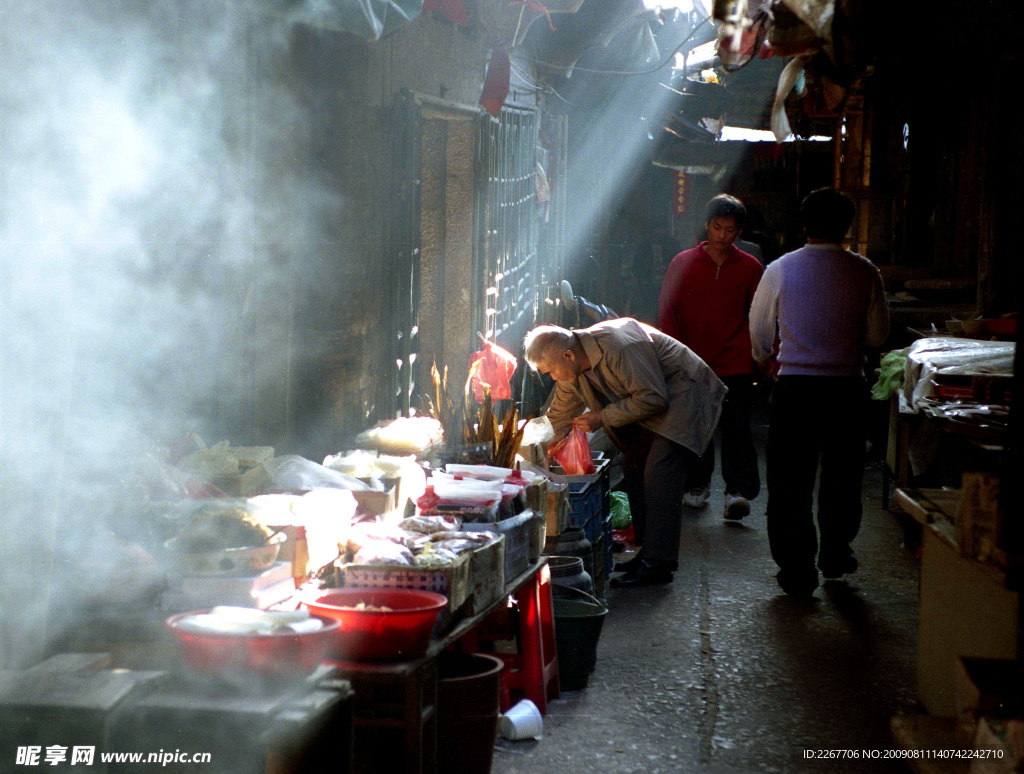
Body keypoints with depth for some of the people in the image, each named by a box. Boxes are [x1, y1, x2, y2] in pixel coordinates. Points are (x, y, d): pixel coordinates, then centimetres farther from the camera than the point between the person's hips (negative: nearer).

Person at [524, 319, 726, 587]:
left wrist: (602, 417, -22)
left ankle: (658, 563, -18)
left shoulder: (621, 347, -31)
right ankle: (649, 552, 14)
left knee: (659, 476, -18)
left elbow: (653, 398, -27)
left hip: (683, 400, -10)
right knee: (633, 469, 8)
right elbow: (559, 418, 10)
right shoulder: (572, 369, -2)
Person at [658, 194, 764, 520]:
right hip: (692, 365, 1)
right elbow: (667, 312, 5)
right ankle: (697, 485, 23)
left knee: (736, 428, -9)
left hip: (735, 364, -1)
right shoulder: (683, 263, 3)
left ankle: (738, 491, -9)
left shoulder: (750, 267, 4)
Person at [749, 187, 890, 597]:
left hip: (794, 385, -1)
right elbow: (878, 334, 5)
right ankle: (835, 555, 31)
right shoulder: (864, 272, -2)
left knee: (790, 479, 6)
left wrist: (764, 358, 31)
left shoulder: (779, 270, -2)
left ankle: (797, 570, 6)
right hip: (847, 386, 1)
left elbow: (759, 329, 10)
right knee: (842, 475, 18)